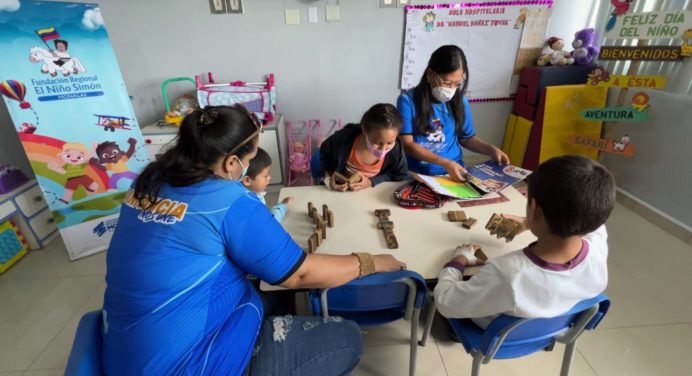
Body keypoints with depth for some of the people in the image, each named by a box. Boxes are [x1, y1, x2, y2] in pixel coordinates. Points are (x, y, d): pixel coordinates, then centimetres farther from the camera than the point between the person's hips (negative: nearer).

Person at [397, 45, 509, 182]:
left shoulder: (460, 101, 5)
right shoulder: (408, 100, -9)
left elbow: (467, 137, 17)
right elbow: (407, 144, -13)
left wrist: (491, 149, -1)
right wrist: (444, 163, -21)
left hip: (455, 171, 3)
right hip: (418, 173, -3)